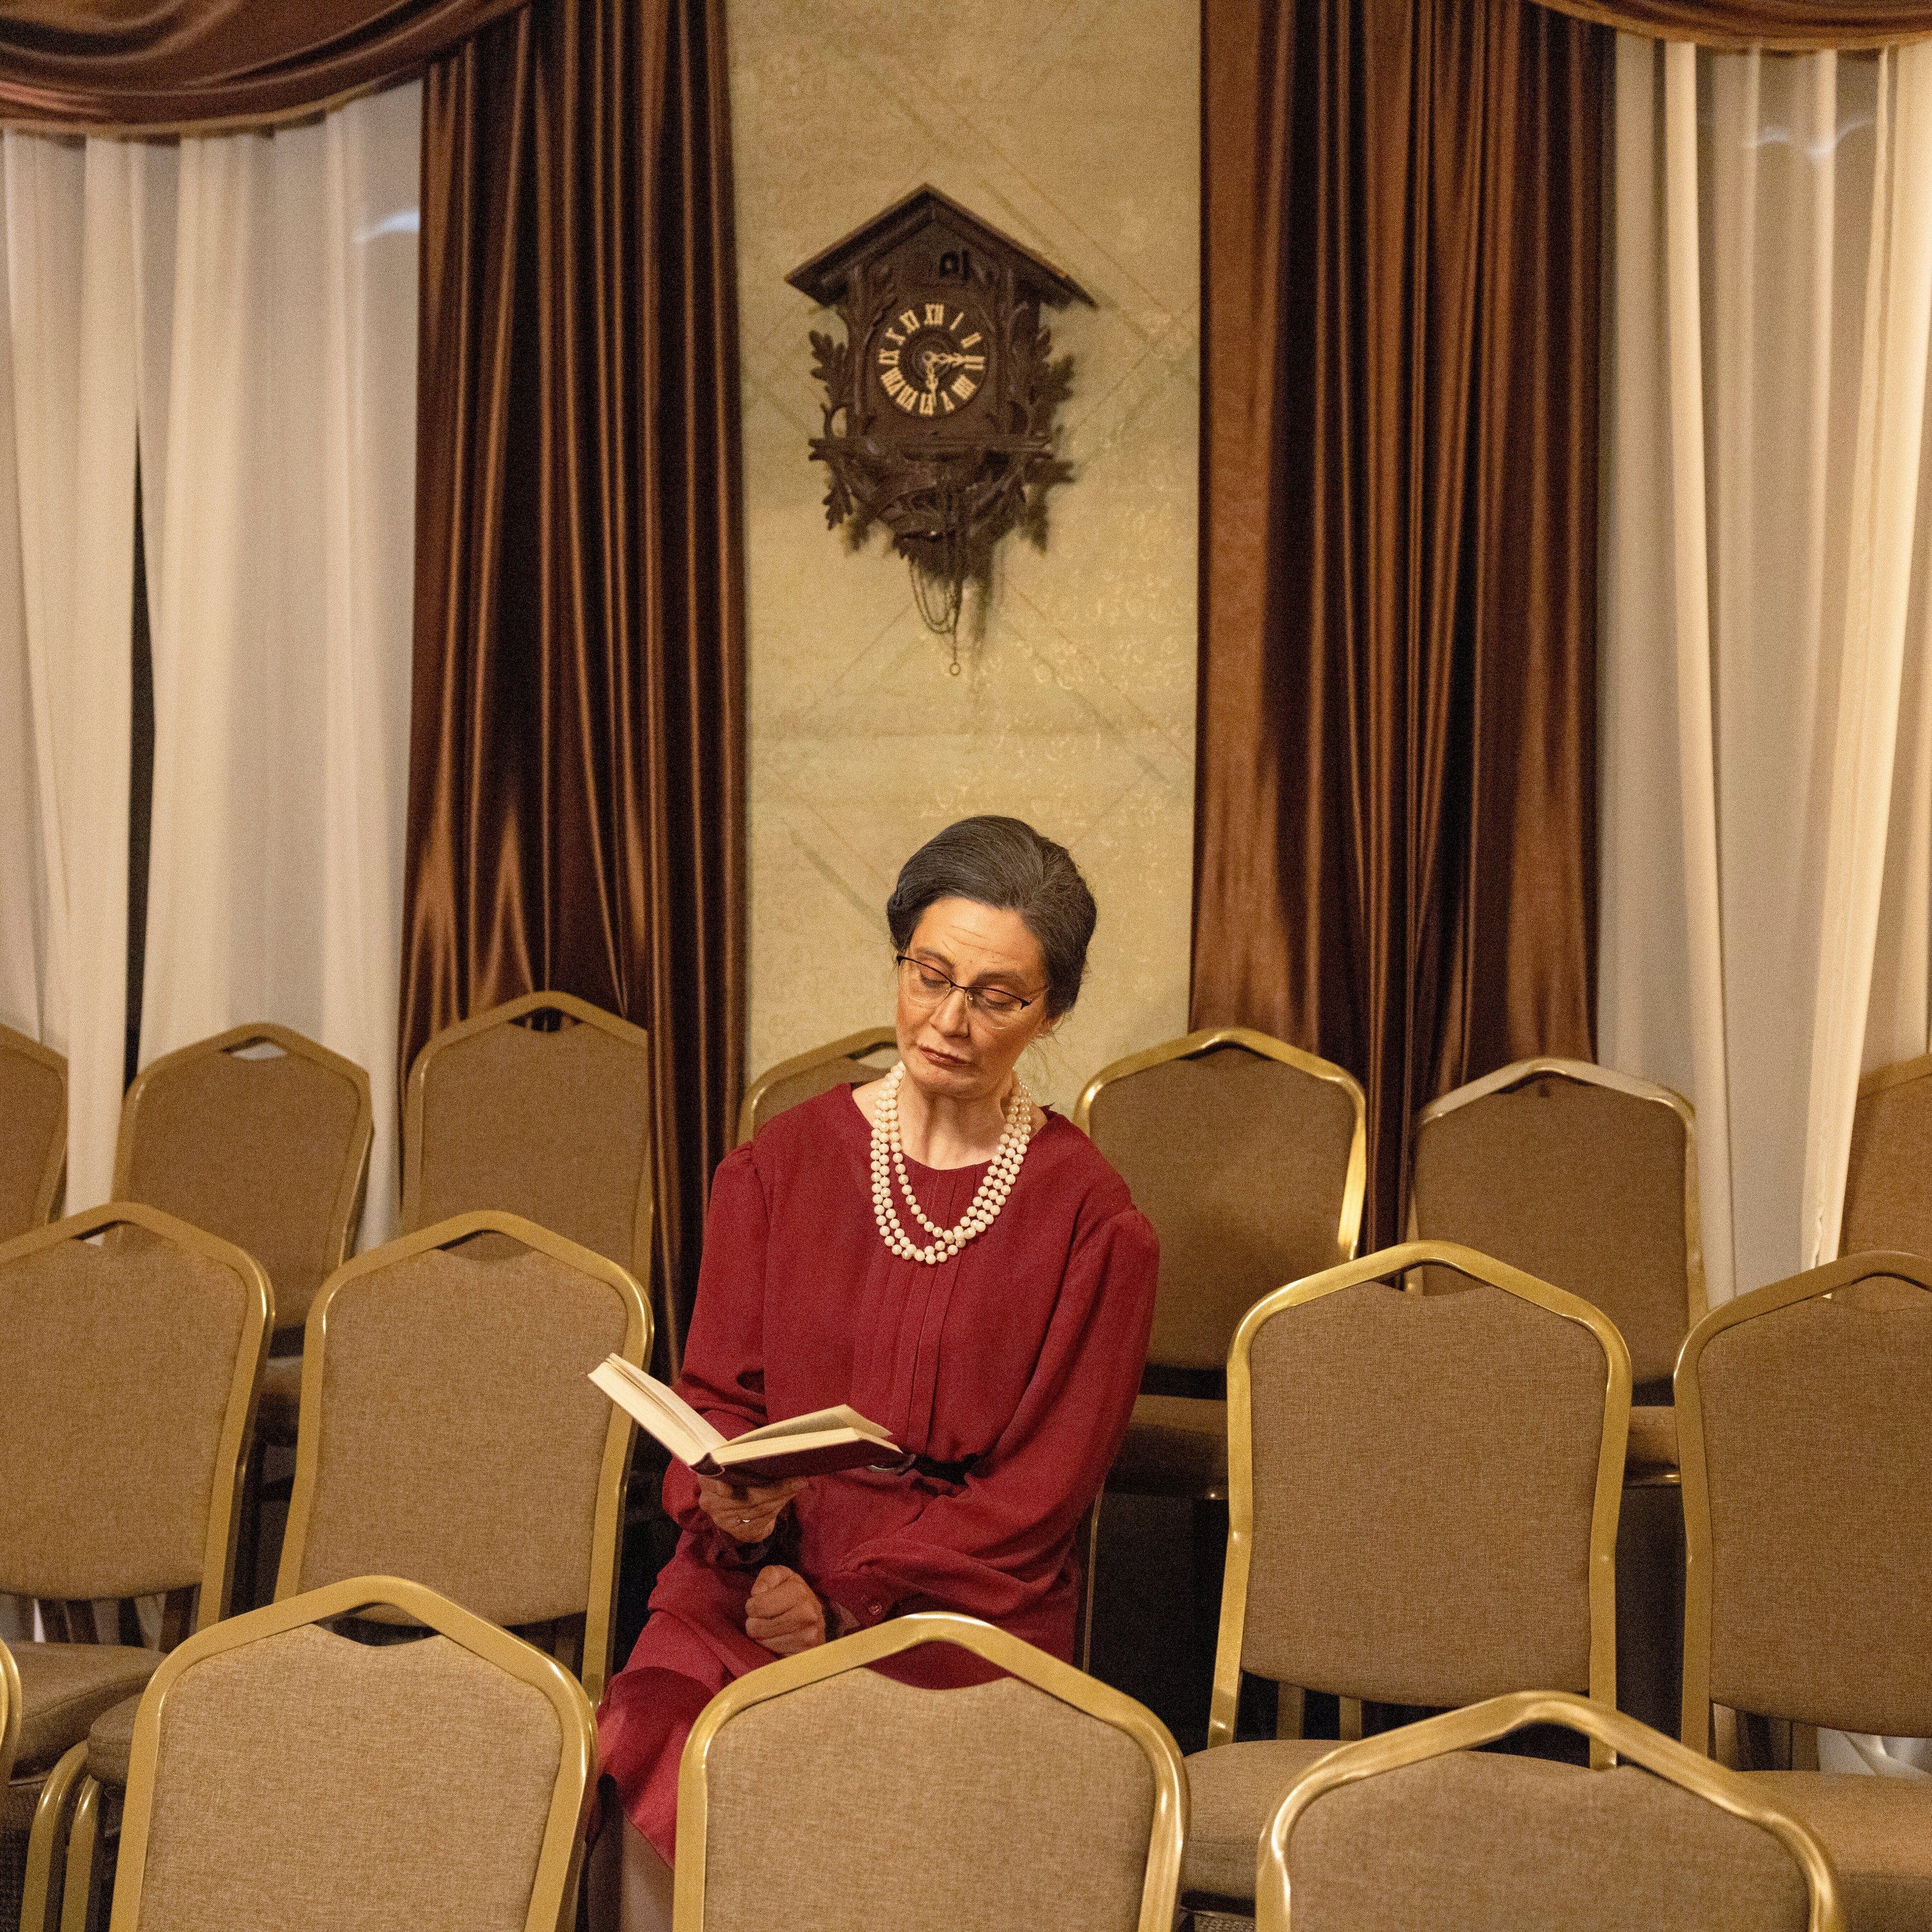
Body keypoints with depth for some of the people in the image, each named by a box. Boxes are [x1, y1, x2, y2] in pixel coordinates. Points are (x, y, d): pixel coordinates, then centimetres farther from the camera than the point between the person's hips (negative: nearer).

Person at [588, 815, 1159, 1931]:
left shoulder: (1091, 1222, 1)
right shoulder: (781, 1166, 11)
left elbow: (1038, 1493, -1)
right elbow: (720, 1395, 11)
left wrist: (847, 1603, -12)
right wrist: (736, 1515, -13)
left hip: (965, 1607, -2)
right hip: (761, 1576, 2)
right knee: (658, 1810, -28)